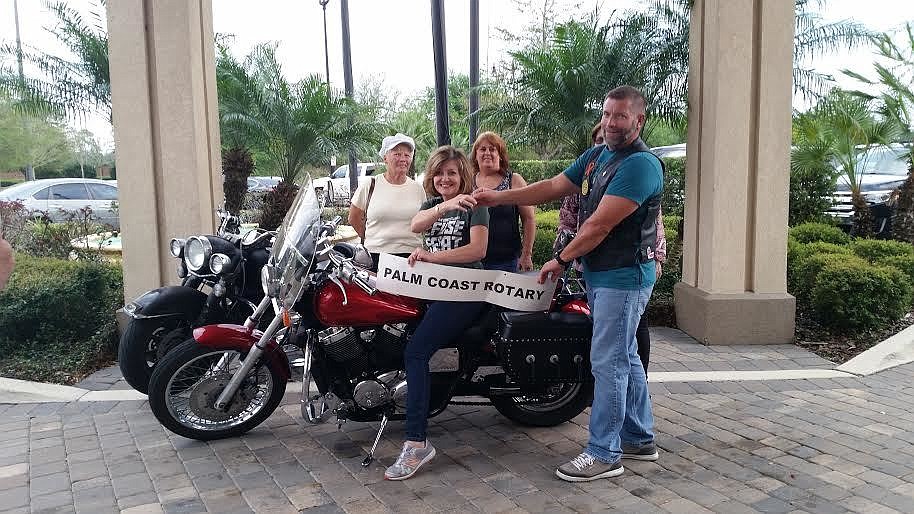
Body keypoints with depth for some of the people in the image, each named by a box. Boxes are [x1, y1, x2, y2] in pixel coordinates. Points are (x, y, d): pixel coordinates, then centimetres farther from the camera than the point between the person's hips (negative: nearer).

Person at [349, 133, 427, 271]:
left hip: (411, 256, 1)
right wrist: (371, 239, 12)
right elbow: (354, 218, 11)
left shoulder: (418, 189, 9)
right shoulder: (370, 185, 3)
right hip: (376, 255, -1)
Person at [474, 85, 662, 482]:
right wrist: (497, 197, 5)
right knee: (624, 359, 17)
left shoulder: (641, 164, -19)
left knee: (608, 364, -3)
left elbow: (600, 225, -22)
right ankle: (640, 439, 31)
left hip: (623, 278, -9)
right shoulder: (596, 156, 11)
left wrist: (561, 260, -12)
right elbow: (552, 187, 12)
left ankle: (604, 454, 8)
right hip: (600, 275, 9)